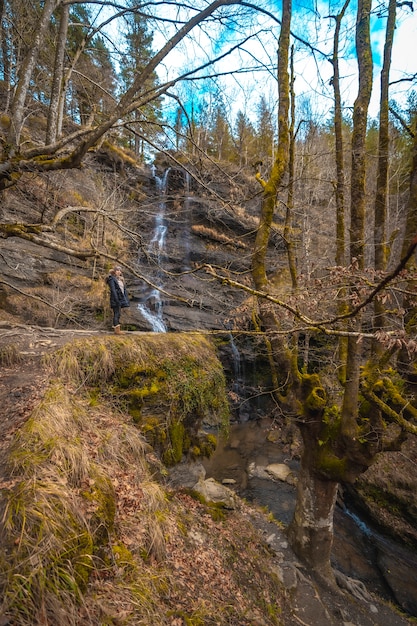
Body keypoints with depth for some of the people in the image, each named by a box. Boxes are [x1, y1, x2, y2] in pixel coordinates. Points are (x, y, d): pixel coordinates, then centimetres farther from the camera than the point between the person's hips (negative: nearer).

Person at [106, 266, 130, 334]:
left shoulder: (120, 279, 19)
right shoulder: (111, 279, -5)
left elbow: (124, 289, 17)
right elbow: (113, 290, -14)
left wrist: (126, 299, 10)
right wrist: (117, 300, -21)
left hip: (121, 299, 8)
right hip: (115, 299, -8)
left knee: (118, 314, 9)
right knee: (117, 314, -9)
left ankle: (115, 327, 14)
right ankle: (117, 329, -8)